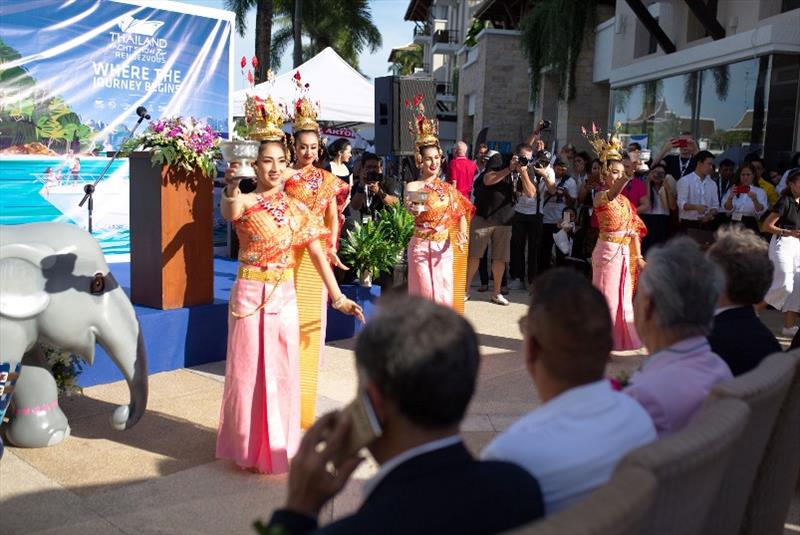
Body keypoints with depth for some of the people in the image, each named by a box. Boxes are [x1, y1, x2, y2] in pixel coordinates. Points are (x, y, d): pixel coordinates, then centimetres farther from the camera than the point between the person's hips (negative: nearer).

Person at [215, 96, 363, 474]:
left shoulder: (295, 209, 6)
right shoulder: (244, 203, -7)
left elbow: (318, 254, 6)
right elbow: (229, 212, -33)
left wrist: (338, 298, 1)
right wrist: (231, 189, -56)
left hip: (284, 297, 4)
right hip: (249, 296, -4)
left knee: (284, 372, 10)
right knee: (249, 371, 4)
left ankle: (280, 445, 26)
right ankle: (249, 447, 20)